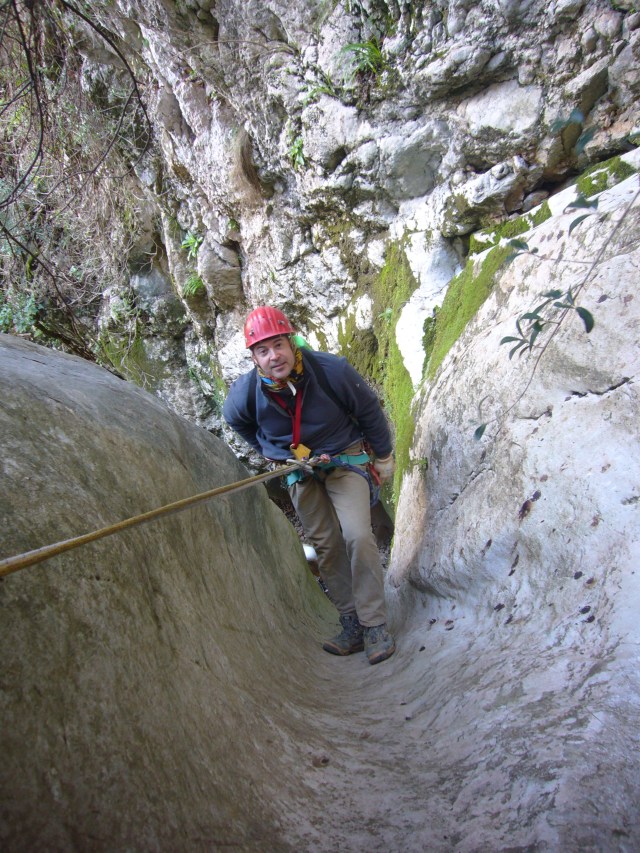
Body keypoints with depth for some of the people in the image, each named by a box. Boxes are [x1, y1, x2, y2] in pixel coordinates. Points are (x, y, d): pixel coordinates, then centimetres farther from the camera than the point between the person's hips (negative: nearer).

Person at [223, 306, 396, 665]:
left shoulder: (332, 370, -26)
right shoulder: (246, 392, -20)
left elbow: (370, 411, -9)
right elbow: (237, 421, 7)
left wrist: (384, 456, 1)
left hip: (344, 460, -3)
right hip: (299, 472, 3)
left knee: (357, 536, -18)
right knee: (326, 546, 5)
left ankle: (375, 625, -6)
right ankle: (353, 626, 15)